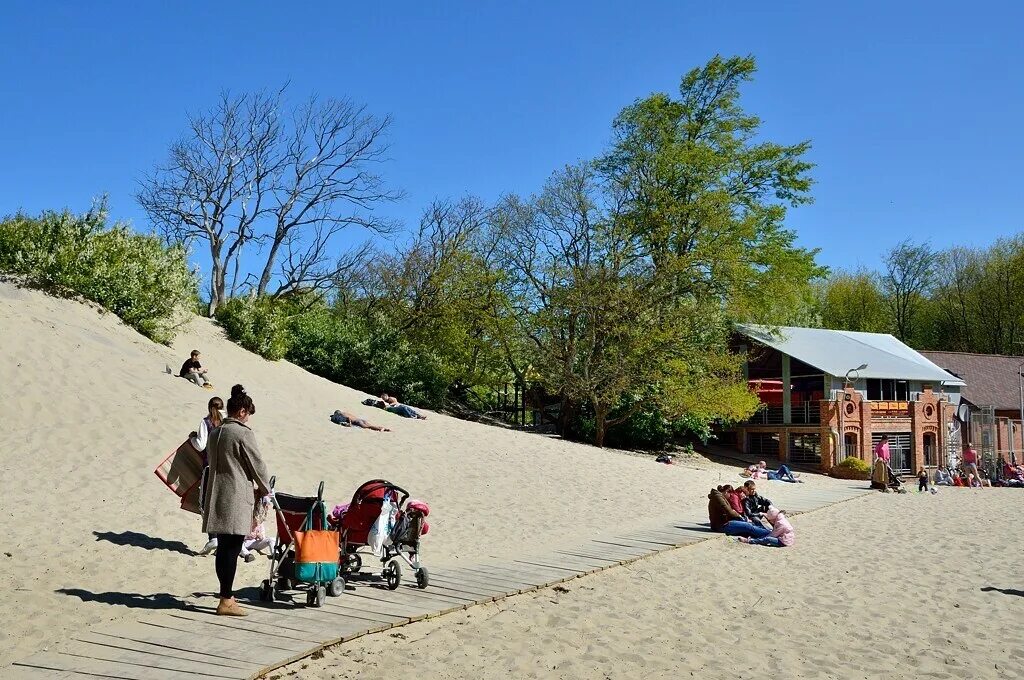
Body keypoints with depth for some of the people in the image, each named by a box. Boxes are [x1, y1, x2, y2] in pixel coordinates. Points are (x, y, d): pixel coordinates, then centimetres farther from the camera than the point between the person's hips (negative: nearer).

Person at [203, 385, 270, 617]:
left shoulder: (215, 433, 12)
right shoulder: (243, 433, -11)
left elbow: (211, 462, 17)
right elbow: (257, 465, -7)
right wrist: (264, 489, 10)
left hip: (216, 496, 8)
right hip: (236, 498, -8)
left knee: (223, 547, 12)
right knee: (232, 549, -4)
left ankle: (227, 596, 21)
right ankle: (226, 601, -1)